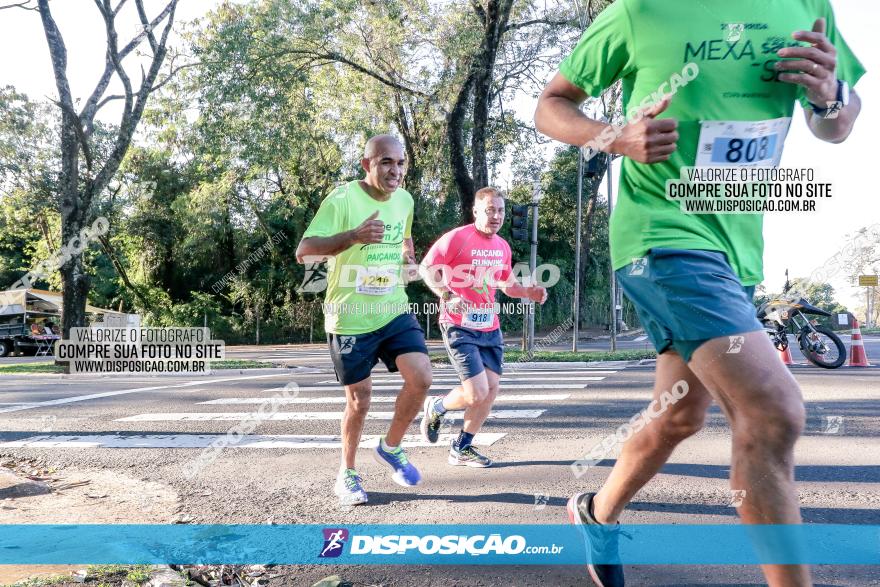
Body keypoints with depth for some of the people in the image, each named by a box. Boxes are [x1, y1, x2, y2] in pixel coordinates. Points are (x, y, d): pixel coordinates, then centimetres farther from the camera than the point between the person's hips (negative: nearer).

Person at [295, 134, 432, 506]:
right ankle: (347, 474, 27)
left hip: (394, 311, 5)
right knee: (359, 399, 4)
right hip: (350, 319, -5)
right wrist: (353, 236, -38)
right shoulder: (342, 200, -16)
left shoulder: (405, 200, 4)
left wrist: (409, 256, 5)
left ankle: (390, 447, 13)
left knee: (421, 376, -13)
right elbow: (303, 253, -24)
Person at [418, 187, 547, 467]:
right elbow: (426, 268, -11)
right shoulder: (457, 237, -11)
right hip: (460, 326, -7)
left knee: (491, 389, 4)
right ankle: (436, 407, 18)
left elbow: (507, 285, 23)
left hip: (490, 328, 7)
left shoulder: (502, 246, 10)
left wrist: (529, 293, 3)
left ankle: (461, 449, 21)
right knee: (477, 393, -14)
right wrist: (447, 297, -25)